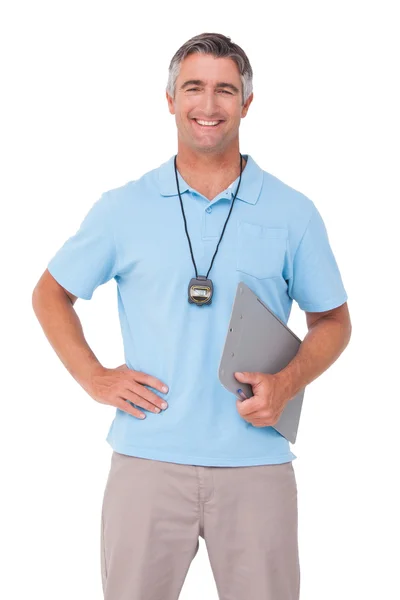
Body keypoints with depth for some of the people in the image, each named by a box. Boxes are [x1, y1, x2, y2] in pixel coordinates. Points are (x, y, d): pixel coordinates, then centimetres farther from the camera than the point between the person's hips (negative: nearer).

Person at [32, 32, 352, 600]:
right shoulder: (123, 208, 4)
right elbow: (50, 295, 14)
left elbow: (332, 320, 11)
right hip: (148, 460, 0)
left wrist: (286, 384, -7)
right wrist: (94, 378, 2)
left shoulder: (293, 213, 4)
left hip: (256, 464, 0)